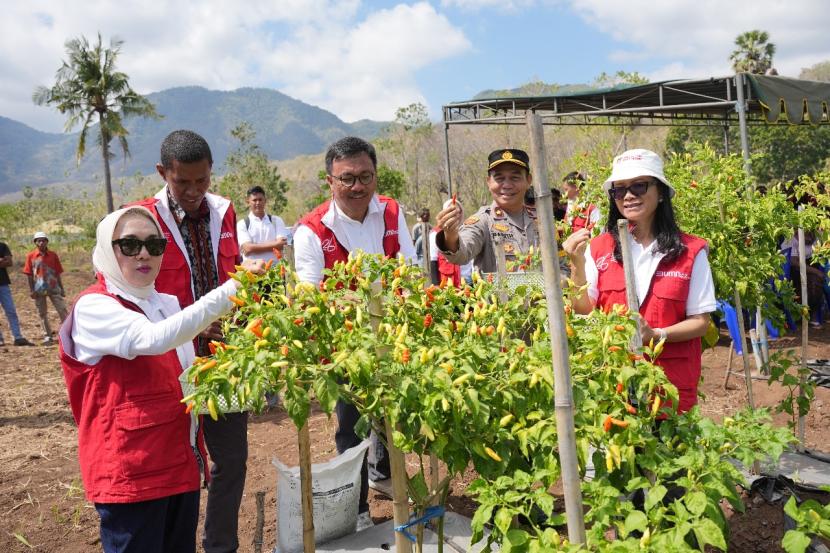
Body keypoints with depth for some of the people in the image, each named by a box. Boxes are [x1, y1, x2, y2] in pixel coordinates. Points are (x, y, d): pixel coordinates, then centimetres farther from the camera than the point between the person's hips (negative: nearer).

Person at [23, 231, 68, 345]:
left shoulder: (53, 255, 1)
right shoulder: (31, 256, -1)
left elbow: (57, 273, 5)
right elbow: (29, 274, 1)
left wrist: (62, 289, 5)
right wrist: (31, 290, -4)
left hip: (54, 288, 0)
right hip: (39, 290, 0)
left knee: (62, 310, -3)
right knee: (42, 314, 8)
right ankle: (47, 336, 18)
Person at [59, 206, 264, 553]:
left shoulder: (168, 304, 9)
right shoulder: (93, 307, -14)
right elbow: (155, 339, -33)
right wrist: (229, 290, -37)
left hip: (182, 461, 7)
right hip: (129, 472, -7)